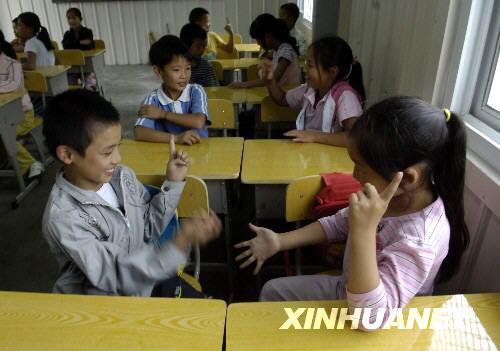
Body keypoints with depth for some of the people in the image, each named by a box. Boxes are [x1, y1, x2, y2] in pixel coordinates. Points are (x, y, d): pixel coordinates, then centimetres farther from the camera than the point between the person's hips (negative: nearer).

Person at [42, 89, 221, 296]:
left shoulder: (121, 176, -5)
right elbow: (118, 276, -28)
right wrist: (181, 242, -40)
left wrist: (173, 182, -7)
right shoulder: (63, 218, -24)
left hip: (146, 282, 6)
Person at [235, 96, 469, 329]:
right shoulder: (393, 196, -15)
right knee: (272, 290, 14)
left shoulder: (420, 240, -37)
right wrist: (279, 242, -4)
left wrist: (364, 232, -50)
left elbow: (371, 318, -40)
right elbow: (339, 223, 0)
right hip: (351, 289, 7)